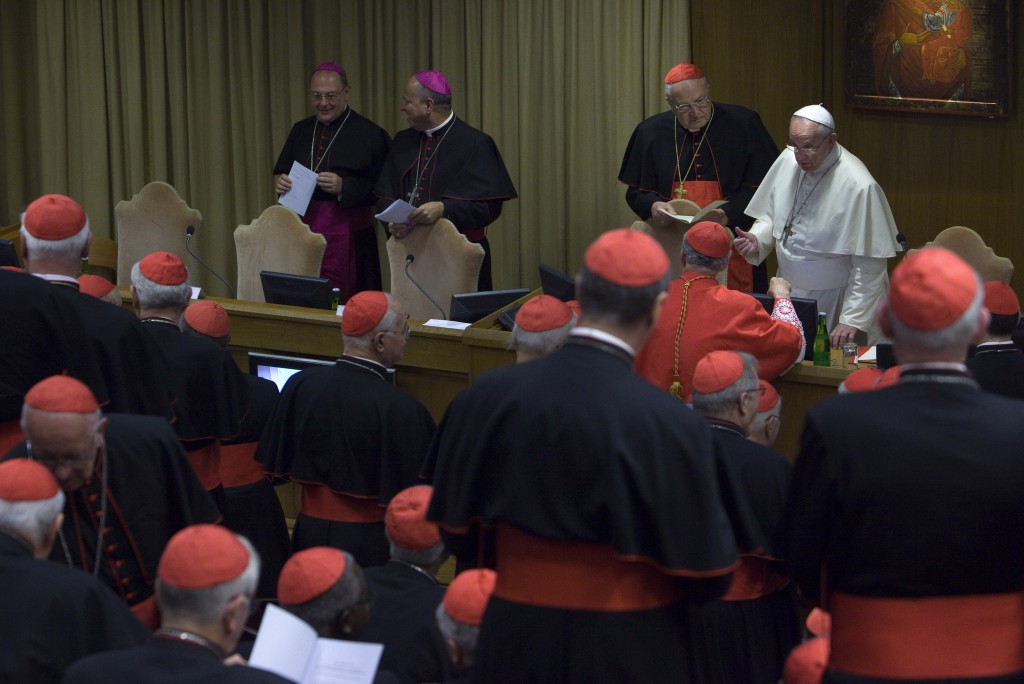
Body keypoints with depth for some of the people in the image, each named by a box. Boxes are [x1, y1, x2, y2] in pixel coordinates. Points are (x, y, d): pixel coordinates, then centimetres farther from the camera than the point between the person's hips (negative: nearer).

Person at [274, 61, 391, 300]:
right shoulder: (301, 131, 14)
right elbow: (280, 173, 19)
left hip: (347, 234, -4)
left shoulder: (369, 134, -3)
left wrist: (344, 187, -21)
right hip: (302, 227, 5)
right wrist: (281, 182, -4)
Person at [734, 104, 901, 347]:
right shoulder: (787, 161, -3)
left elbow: (869, 266, -18)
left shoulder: (858, 186, -21)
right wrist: (756, 240, -8)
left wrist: (851, 321, -20)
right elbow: (770, 216, 13)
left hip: (835, 303, -5)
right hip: (788, 297, 5)